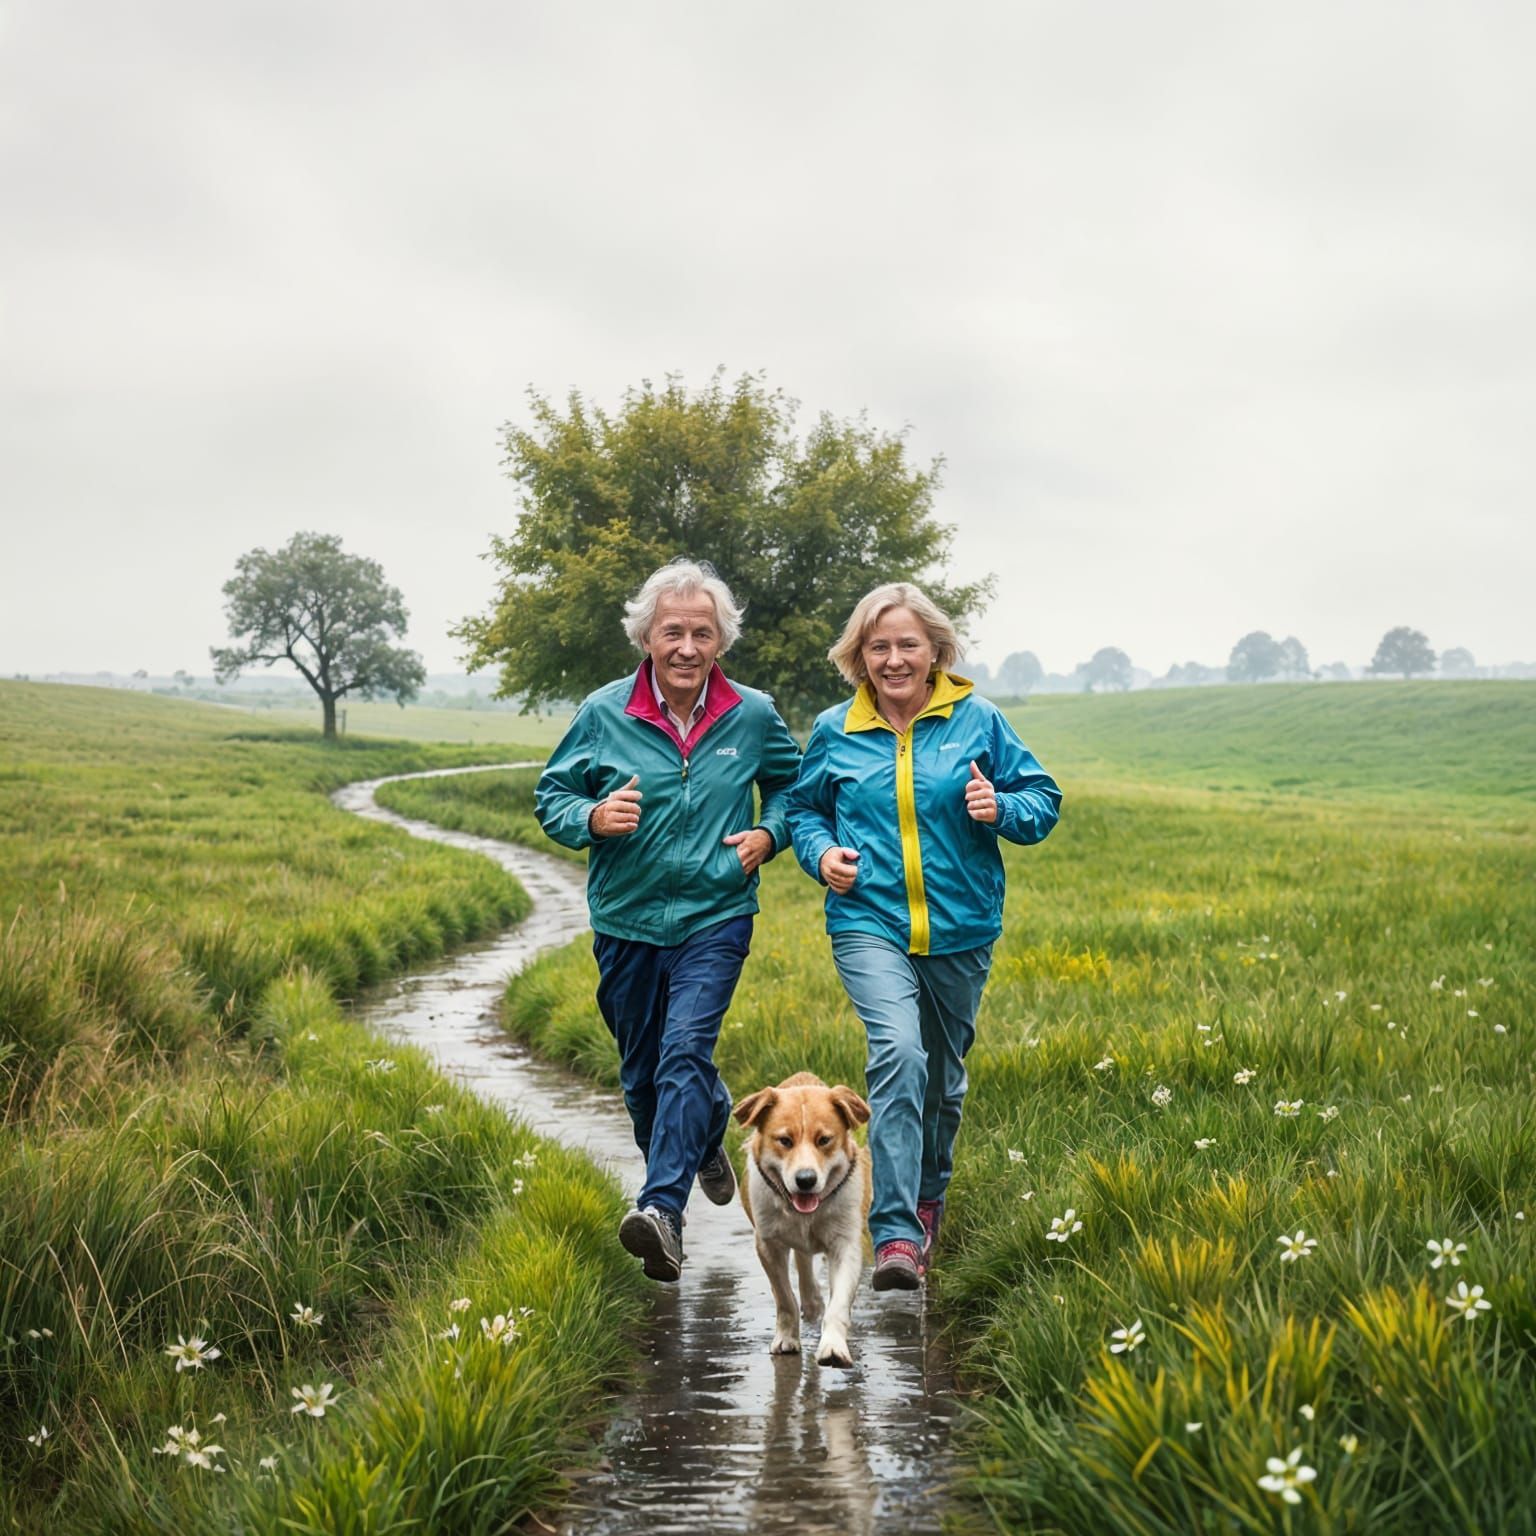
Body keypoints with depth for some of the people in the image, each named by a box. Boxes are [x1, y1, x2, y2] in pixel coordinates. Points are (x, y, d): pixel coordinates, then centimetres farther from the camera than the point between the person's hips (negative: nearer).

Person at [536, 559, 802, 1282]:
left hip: (714, 917, -2)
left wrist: (768, 834, -2)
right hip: (625, 922, 2)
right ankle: (707, 1137, 42)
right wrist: (592, 818, -17)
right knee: (642, 1070, 14)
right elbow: (551, 794, 5)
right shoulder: (603, 714, -5)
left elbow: (793, 784, 17)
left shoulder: (754, 717, -2)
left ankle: (661, 1209, -23)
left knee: (685, 1051, -19)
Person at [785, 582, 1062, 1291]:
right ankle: (896, 1233, -22)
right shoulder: (834, 731, 2)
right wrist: (821, 852, -4)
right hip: (870, 923, -2)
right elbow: (804, 807, 17)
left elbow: (1044, 800, 5)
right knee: (897, 1054, -23)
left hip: (960, 930, 2)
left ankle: (928, 1198, 42)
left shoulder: (978, 720, -1)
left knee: (942, 1072, 16)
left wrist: (1002, 811, -17)